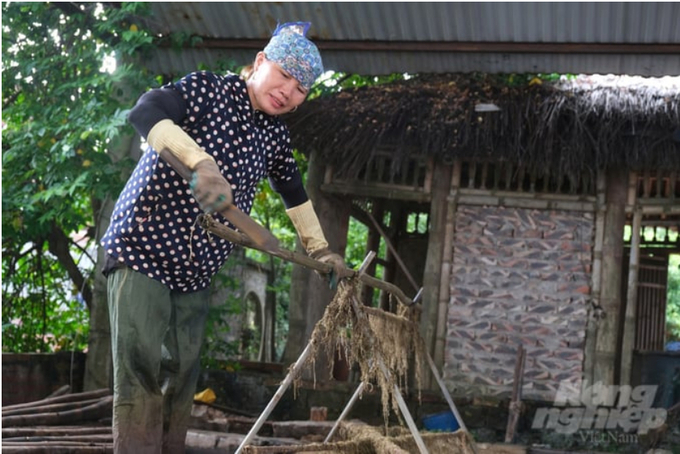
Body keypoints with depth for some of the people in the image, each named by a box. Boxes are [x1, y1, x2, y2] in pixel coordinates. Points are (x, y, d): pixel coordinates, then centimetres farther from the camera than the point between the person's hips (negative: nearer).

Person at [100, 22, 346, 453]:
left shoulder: (276, 136, 7)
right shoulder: (206, 89, -12)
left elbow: (294, 191, 24)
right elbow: (145, 112, -30)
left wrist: (320, 248, 28)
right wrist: (200, 163, -45)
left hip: (196, 270, 6)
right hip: (143, 247, -6)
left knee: (182, 379, 8)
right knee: (141, 373, -13)